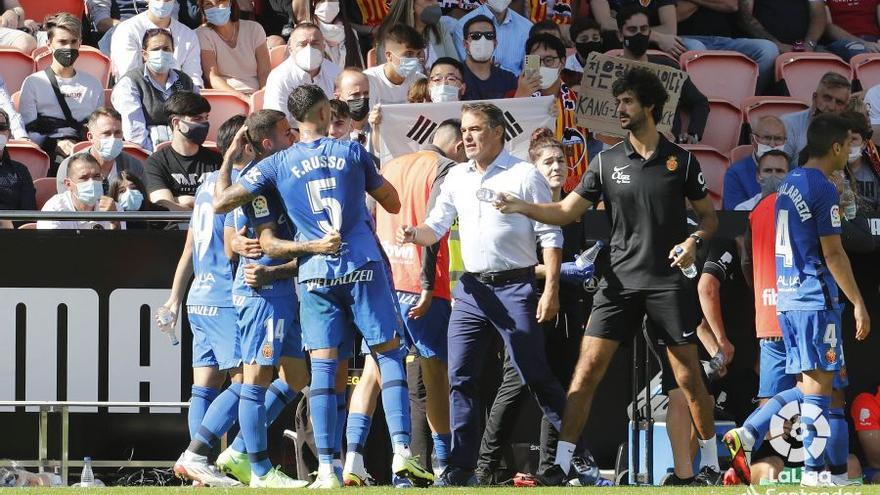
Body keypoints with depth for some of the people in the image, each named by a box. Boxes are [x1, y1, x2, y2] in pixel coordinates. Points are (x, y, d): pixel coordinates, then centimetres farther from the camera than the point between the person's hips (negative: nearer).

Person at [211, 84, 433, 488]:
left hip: (316, 273, 1)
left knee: (323, 365, 2)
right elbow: (392, 204, 12)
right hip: (362, 266, -1)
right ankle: (402, 451, -8)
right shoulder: (351, 152, 3)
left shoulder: (276, 165, 3)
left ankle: (327, 468, -4)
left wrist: (229, 158, 18)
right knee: (389, 354, 5)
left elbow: (221, 202, 4)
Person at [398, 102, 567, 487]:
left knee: (535, 376, -4)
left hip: (514, 287, -6)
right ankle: (462, 466, 4)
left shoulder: (524, 176, -4)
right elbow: (437, 227, 15)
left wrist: (551, 289, -12)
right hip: (471, 288, 6)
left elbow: (550, 235, -5)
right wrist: (415, 234, -9)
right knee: (460, 377, 0)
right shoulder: (457, 178, 12)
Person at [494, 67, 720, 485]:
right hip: (620, 280, 2)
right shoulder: (607, 161, 6)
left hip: (668, 282, -2)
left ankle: (710, 463, 15)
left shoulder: (681, 161, 1)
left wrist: (694, 241, -12)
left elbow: (709, 216, 9)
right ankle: (561, 464, -7)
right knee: (587, 368, -7)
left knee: (688, 376, 0)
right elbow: (567, 211, 6)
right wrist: (520, 207, -8)